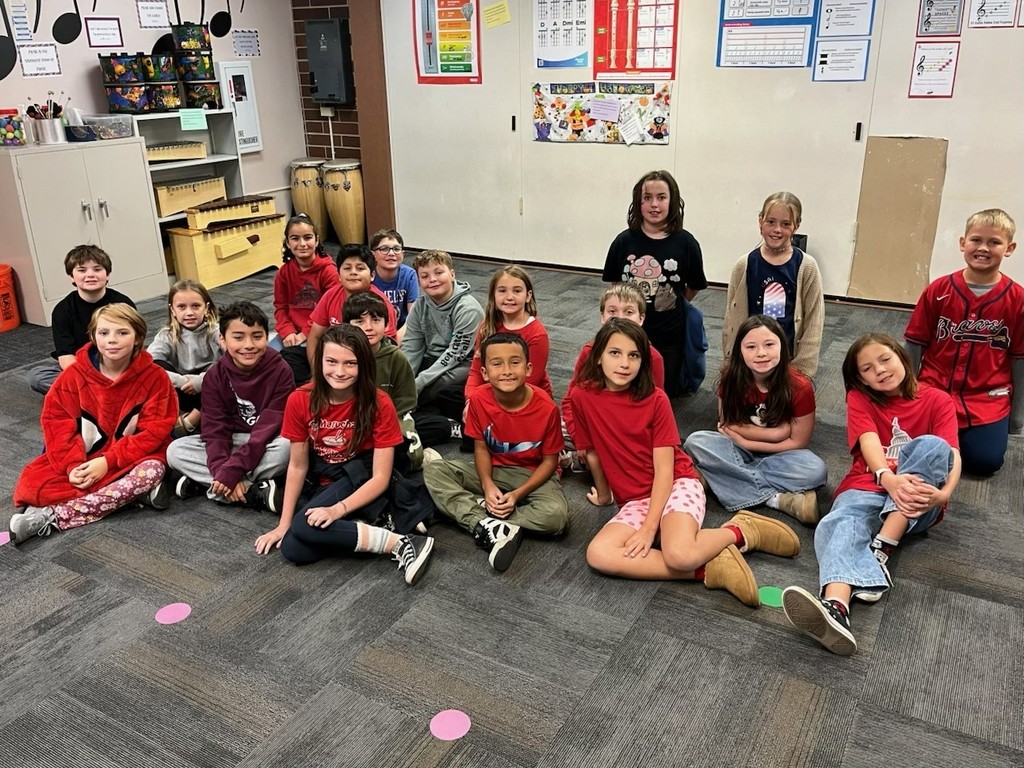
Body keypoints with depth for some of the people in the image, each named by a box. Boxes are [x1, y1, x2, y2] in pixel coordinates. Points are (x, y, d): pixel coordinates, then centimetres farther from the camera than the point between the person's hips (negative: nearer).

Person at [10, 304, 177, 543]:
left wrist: (108, 461, -23)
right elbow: (57, 423, -6)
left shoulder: (154, 376, -10)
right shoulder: (74, 375, -4)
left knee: (152, 470, -36)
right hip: (82, 459, 2)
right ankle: (135, 492, -23)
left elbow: (154, 431, -13)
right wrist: (73, 465, -22)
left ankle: (50, 517, -29)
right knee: (32, 484, -22)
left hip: (132, 459, -1)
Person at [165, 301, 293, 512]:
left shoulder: (280, 371, -17)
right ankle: (257, 491, -27)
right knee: (175, 451, -17)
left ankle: (200, 480, -24)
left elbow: (269, 429, -22)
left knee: (287, 446, -36)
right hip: (230, 442, 4)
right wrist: (223, 472, -29)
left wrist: (232, 471, -29)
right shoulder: (215, 375, -7)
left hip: (267, 445, -3)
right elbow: (215, 429, -12)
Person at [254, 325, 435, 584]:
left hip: (359, 477, -3)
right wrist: (283, 524, -4)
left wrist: (338, 509, -29)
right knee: (293, 549, -22)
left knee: (306, 527, -30)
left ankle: (401, 545, -25)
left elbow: (380, 477, -16)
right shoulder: (299, 400, -10)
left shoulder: (379, 404, -18)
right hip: (320, 480, 4)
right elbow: (298, 466, -1)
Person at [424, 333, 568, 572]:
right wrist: (487, 486, -21)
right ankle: (491, 528, -29)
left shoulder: (546, 407, -23)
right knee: (433, 472, -18)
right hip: (494, 471, 3)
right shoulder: (478, 399, -16)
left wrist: (517, 494, -22)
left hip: (533, 475, -3)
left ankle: (479, 515, -19)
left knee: (556, 516, -33)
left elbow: (549, 460, -12)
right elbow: (481, 448, -4)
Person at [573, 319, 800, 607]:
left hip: (677, 485, -3)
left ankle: (739, 531, 0)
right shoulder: (582, 397, -5)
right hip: (634, 501, 3)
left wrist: (649, 528, -20)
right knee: (598, 555, -27)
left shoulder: (655, 400, -10)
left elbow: (664, 470, -12)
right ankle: (707, 569, -17)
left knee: (679, 555, -34)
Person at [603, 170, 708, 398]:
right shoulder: (624, 241, -8)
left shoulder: (685, 242, -11)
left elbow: (694, 287, 2)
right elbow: (614, 285, 2)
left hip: (669, 336, -1)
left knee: (665, 392, 16)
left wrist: (672, 307, 12)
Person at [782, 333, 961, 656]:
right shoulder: (860, 399, 9)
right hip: (867, 488, 0)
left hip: (917, 502, 0)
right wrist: (889, 479, -33)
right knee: (840, 524, -34)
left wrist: (943, 493, -30)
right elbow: (869, 443, -11)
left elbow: (952, 455, -8)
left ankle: (881, 550, -34)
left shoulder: (938, 401, 7)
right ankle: (835, 609, -64)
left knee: (931, 446, -29)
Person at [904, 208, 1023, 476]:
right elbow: (914, 346, 3)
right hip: (933, 393, 0)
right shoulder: (938, 291, -5)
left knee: (984, 461, -13)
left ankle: (967, 433, 19)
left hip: (988, 402, 0)